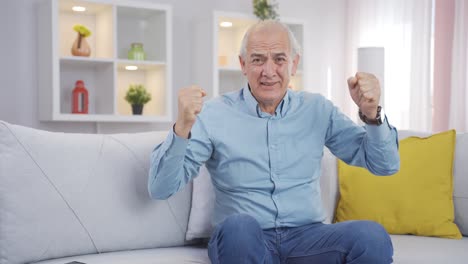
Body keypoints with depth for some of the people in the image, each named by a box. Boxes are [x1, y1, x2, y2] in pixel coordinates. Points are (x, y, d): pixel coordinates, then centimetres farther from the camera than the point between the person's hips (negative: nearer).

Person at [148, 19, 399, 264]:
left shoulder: (317, 110, 8)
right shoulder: (214, 114, -1)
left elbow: (385, 165, 8)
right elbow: (160, 189, -8)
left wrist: (371, 114, -11)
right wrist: (182, 127, -24)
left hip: (307, 236, 3)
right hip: (239, 240, -2)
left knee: (372, 235, -27)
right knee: (239, 227, -38)